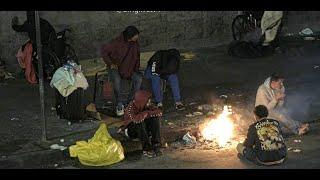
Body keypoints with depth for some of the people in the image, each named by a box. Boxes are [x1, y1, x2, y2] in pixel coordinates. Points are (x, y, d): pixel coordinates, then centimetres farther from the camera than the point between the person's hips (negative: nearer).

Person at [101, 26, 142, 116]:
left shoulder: (136, 44, 0)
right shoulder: (117, 43, -16)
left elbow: (137, 58, 16)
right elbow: (104, 50, -5)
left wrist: (136, 69, 3)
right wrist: (110, 63, -11)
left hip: (129, 69, 4)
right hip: (116, 68, -4)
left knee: (139, 78, -25)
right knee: (117, 79, -37)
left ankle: (130, 101, -15)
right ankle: (119, 105, -25)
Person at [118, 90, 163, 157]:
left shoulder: (147, 106, -11)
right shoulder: (131, 108, -28)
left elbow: (159, 112, -13)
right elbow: (136, 119, -47)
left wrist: (148, 113, -25)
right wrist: (146, 113, -30)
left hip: (143, 129, 5)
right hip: (131, 131, -5)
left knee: (155, 118, -18)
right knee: (139, 121, -36)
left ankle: (156, 145, -20)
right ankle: (146, 149, -32)